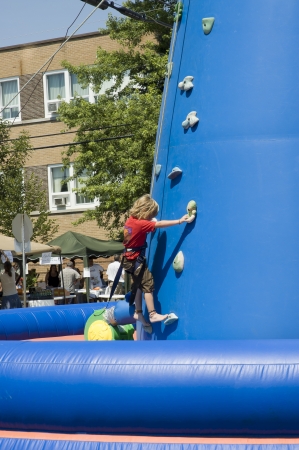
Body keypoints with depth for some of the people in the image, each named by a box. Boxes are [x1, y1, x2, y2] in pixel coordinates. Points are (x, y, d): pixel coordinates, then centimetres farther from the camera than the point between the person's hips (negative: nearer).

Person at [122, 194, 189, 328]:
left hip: (131, 259, 9)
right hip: (136, 260, -9)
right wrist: (179, 221, -32)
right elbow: (159, 224, -30)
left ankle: (138, 312, 24)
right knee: (148, 284, -9)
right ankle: (153, 315, -11)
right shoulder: (140, 224, -24)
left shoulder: (131, 220, 1)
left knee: (139, 285, 17)